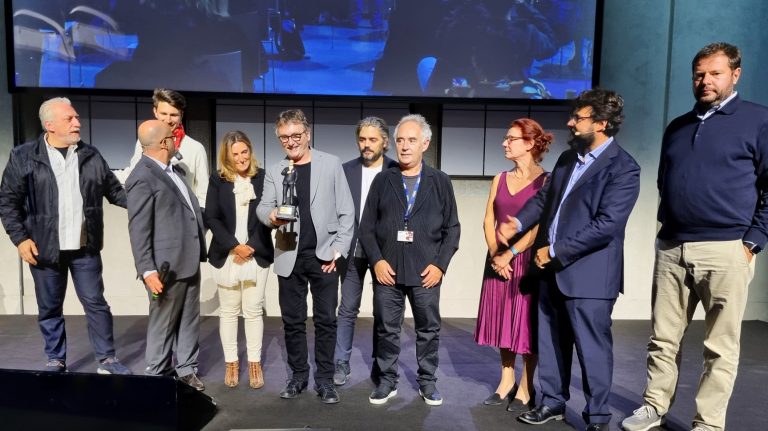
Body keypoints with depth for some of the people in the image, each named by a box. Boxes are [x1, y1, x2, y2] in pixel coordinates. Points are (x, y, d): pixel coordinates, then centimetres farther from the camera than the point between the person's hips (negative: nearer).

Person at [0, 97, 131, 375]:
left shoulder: (91, 156, 5)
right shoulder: (23, 157, -1)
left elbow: (115, 192, 8)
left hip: (85, 248, 1)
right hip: (45, 248, -1)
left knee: (96, 303, 6)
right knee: (49, 308, 11)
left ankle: (106, 359, 16)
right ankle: (55, 361, 27)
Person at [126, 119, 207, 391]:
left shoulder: (172, 169, 13)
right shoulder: (142, 178, -15)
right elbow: (138, 230, -17)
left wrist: (198, 252, 22)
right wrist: (148, 271, -19)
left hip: (189, 261, 8)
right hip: (167, 266, -8)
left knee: (190, 320, 15)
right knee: (163, 323, 7)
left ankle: (186, 369, 28)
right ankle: (157, 375, 23)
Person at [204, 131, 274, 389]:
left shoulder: (263, 177, 0)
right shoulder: (217, 180, 2)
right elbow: (211, 218, -2)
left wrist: (251, 246, -11)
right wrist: (234, 246, -12)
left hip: (257, 255, -1)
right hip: (226, 256, 1)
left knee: (253, 310, 5)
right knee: (228, 311, 9)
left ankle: (254, 363, 17)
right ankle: (231, 363, 21)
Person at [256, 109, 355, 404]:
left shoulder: (331, 164, 2)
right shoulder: (273, 172, 9)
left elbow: (346, 211, 1)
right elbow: (263, 206, 0)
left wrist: (338, 250, -6)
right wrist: (271, 216, -24)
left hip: (323, 255, -2)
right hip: (289, 257, 2)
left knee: (326, 320, 3)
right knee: (292, 321, 9)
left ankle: (325, 380, 15)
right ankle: (298, 375, 24)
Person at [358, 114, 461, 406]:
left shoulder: (440, 182, 5)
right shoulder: (383, 180, 6)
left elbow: (452, 228, 4)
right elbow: (367, 227, 5)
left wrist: (440, 264, -6)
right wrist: (377, 261, -7)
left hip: (426, 272, 0)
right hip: (387, 270, 1)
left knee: (428, 329, 9)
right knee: (386, 329, 8)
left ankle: (427, 381, 26)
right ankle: (387, 381, 23)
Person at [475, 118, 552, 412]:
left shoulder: (545, 180, -7)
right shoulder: (500, 179, 10)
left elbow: (541, 226, -14)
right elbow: (488, 221, 6)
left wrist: (510, 254, -15)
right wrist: (495, 255, -8)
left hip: (527, 260, -5)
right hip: (499, 259, 5)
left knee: (526, 322, 2)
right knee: (503, 320, 11)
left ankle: (525, 389, 15)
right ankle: (506, 381, 26)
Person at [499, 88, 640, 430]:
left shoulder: (623, 168, -13)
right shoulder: (567, 158, 12)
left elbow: (606, 224, -21)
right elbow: (544, 198, 18)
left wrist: (555, 251, -18)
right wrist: (518, 222, -1)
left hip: (589, 274, -7)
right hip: (551, 269, 8)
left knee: (592, 348, 5)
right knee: (551, 342, 17)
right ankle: (553, 402, 33)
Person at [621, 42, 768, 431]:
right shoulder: (677, 127, 16)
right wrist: (665, 227, 14)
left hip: (727, 251, -4)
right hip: (671, 249, 5)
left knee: (720, 347, 5)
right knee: (663, 338, 11)